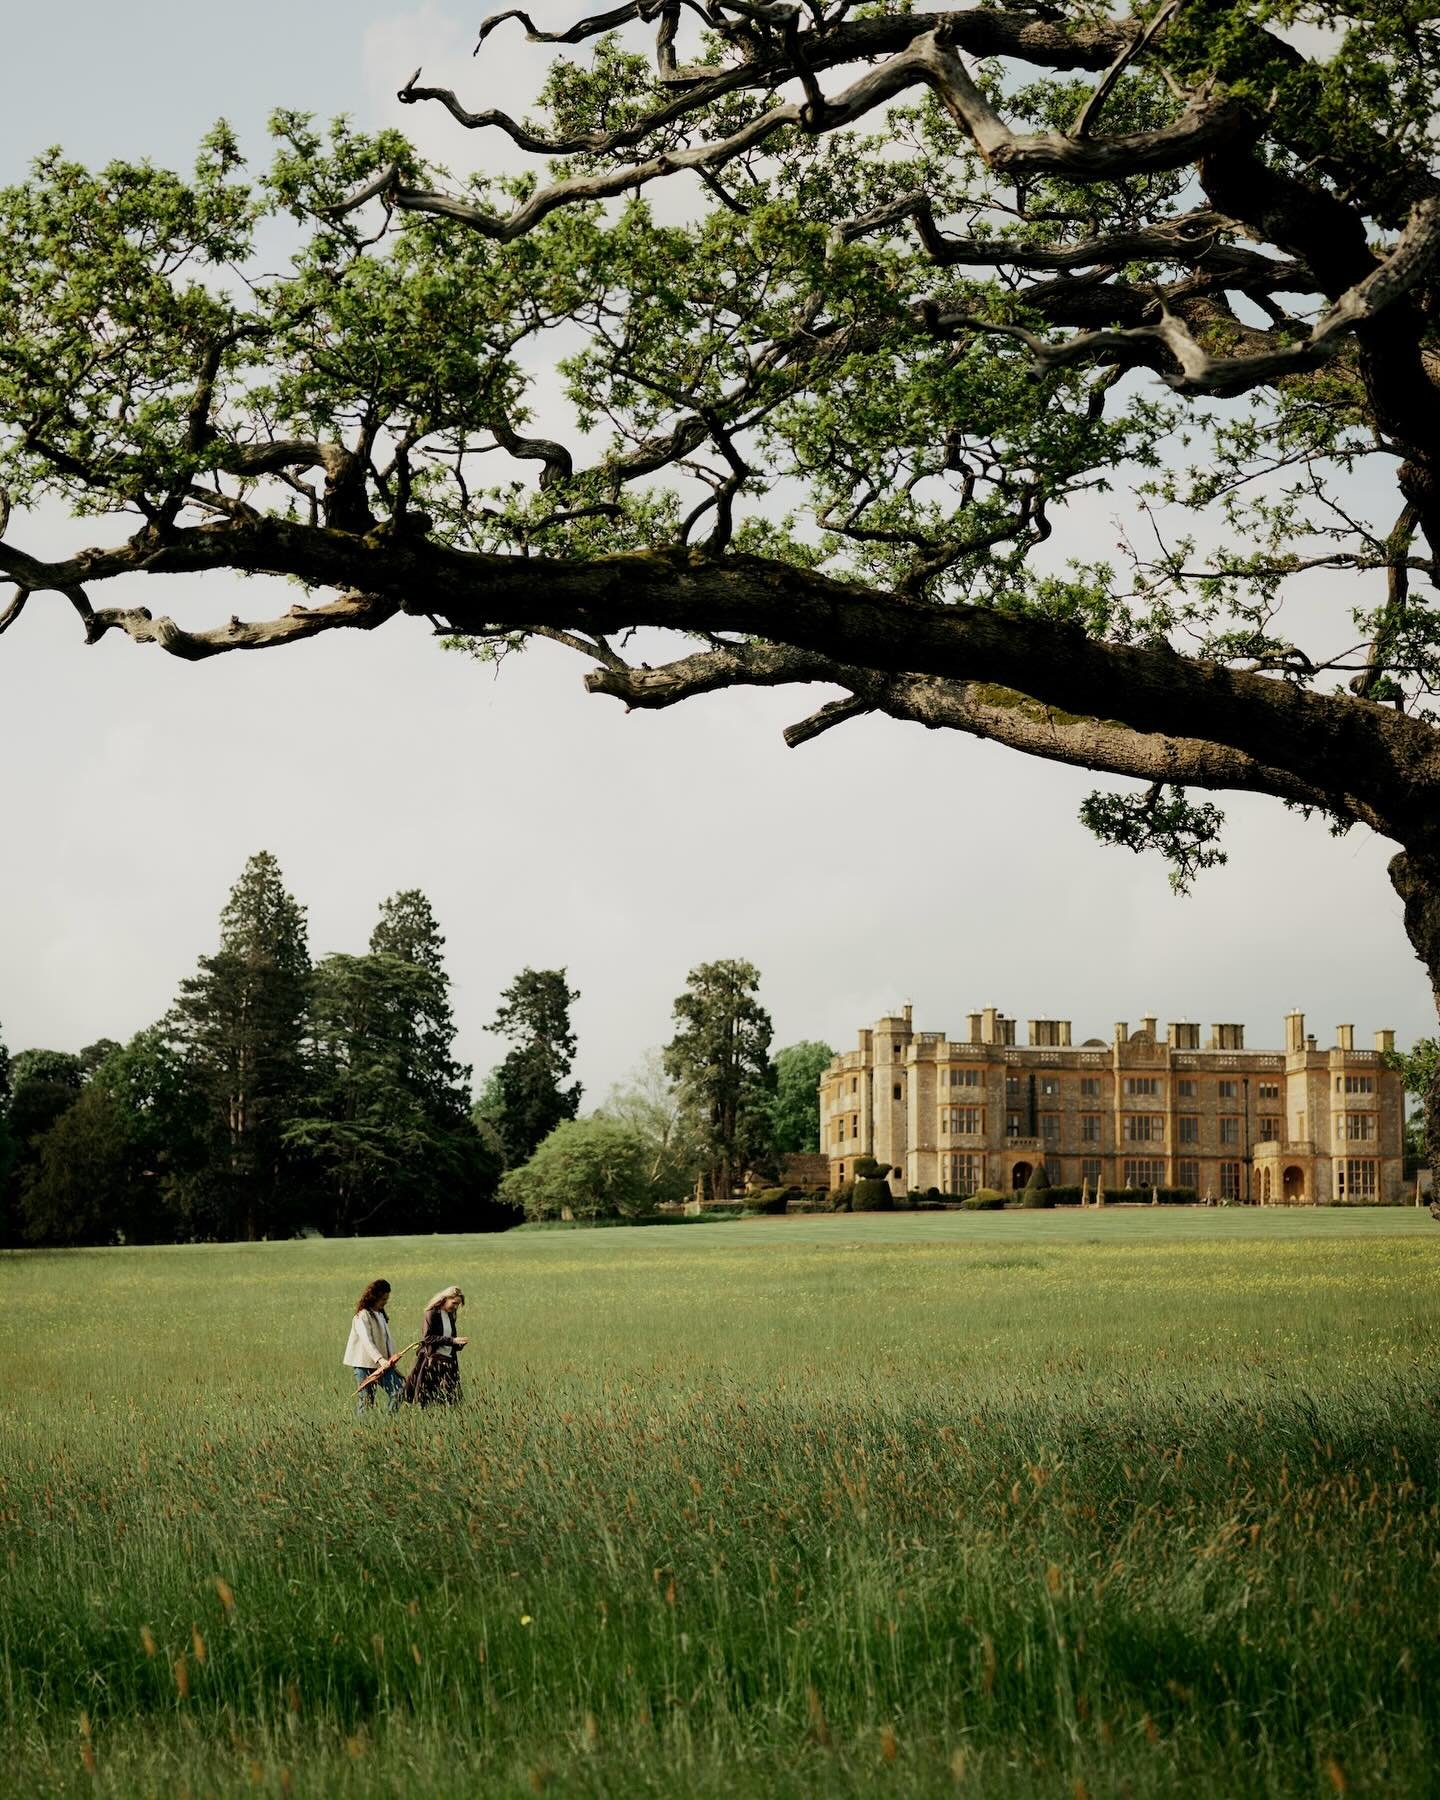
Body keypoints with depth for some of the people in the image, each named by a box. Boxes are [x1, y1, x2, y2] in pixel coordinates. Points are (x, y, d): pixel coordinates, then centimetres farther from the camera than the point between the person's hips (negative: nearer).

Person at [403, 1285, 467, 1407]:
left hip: (448, 1361, 7)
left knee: (450, 1400, -2)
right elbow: (428, 1337, -16)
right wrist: (452, 1340, -21)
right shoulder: (432, 1313, -7)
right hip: (432, 1360, -7)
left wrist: (459, 1344, -3)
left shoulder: (450, 1315, 15)